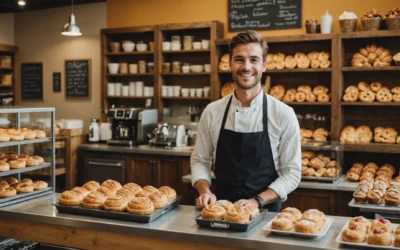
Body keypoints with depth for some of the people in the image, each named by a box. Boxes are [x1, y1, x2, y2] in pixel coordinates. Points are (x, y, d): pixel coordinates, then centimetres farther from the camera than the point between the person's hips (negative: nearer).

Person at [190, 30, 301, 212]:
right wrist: (205, 191, -9)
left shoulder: (283, 114, -5)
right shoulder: (212, 112, 1)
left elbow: (292, 172, -3)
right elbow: (199, 161, 9)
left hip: (265, 211, -1)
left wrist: (257, 201, -14)